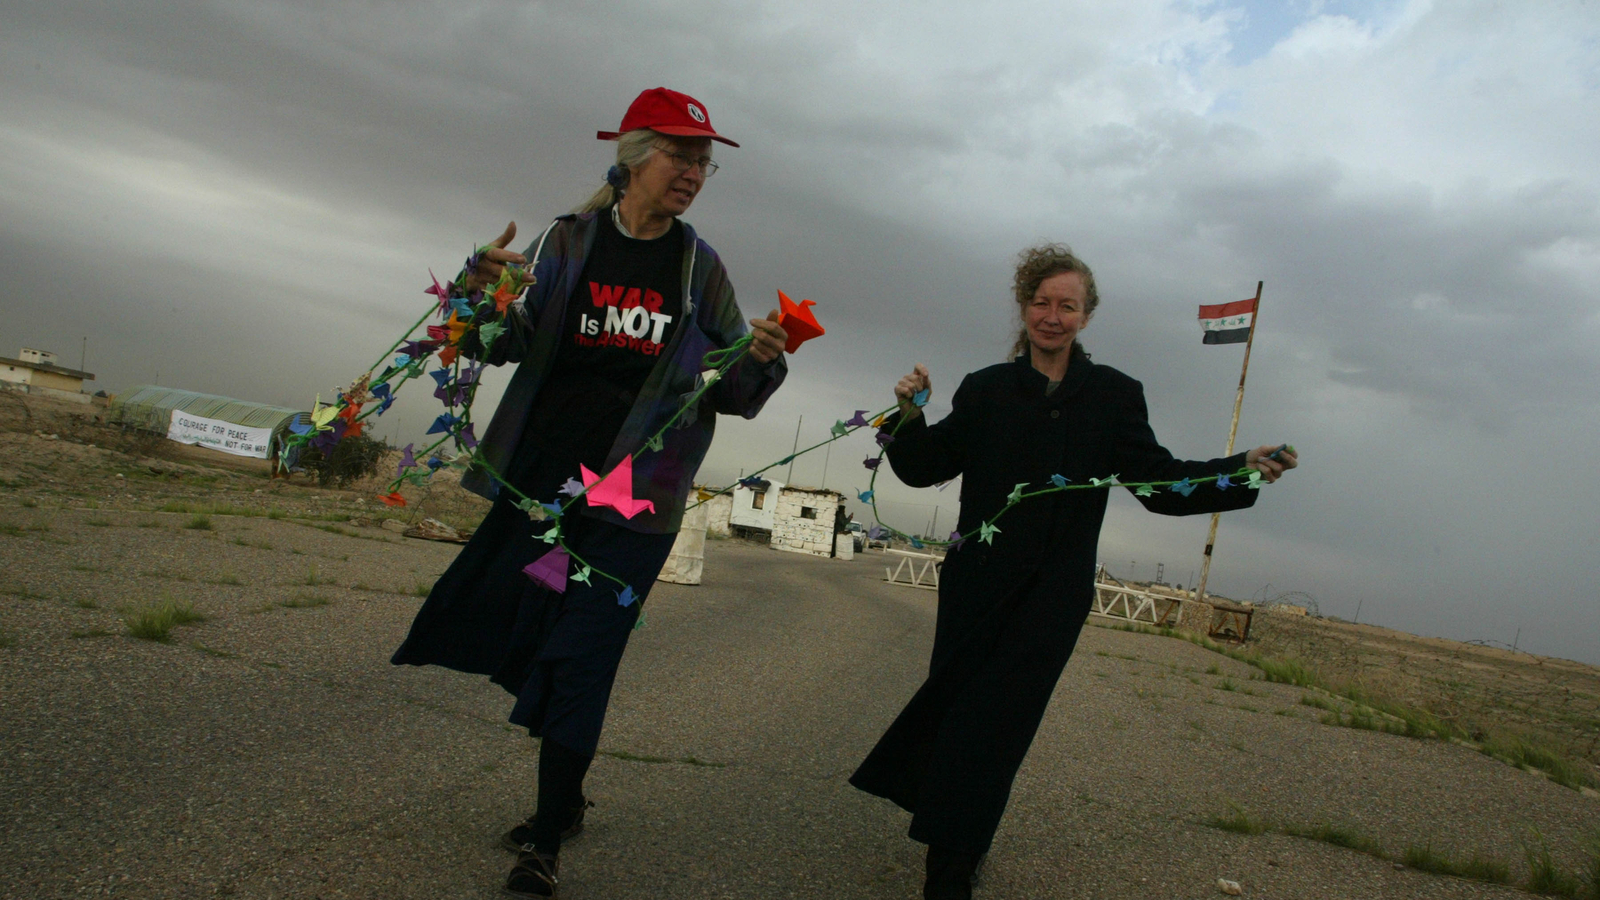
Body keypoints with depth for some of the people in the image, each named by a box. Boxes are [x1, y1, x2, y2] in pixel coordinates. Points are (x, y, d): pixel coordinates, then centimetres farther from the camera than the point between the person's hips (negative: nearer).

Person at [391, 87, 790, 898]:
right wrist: (488, 296, -19)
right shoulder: (569, 239, 2)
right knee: (503, 625, 8)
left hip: (637, 491, -2)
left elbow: (730, 392, 4)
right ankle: (564, 795, 31)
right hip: (544, 473, 2)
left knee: (581, 655, -4)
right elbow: (511, 345, 3)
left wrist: (758, 360, -18)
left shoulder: (700, 267, 2)